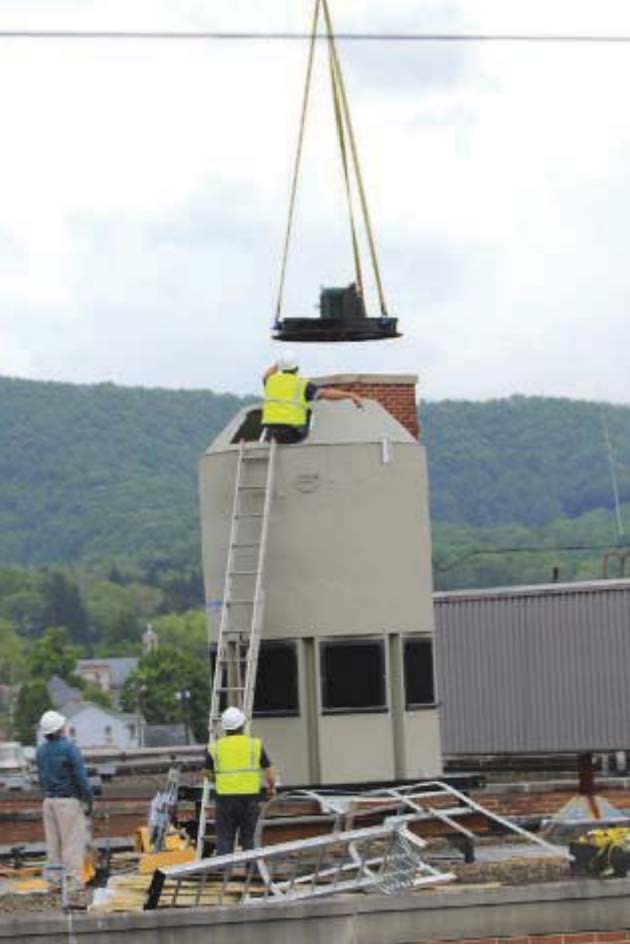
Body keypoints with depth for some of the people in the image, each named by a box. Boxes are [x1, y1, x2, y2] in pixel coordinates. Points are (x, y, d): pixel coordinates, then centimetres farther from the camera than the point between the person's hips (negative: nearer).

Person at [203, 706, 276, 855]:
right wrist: (271, 788, 21)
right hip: (250, 798, 0)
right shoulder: (255, 745, 1)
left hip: (225, 799, 0)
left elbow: (208, 774, 13)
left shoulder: (214, 748, 2)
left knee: (224, 840, 1)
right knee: (248, 840, 10)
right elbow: (270, 773, 2)